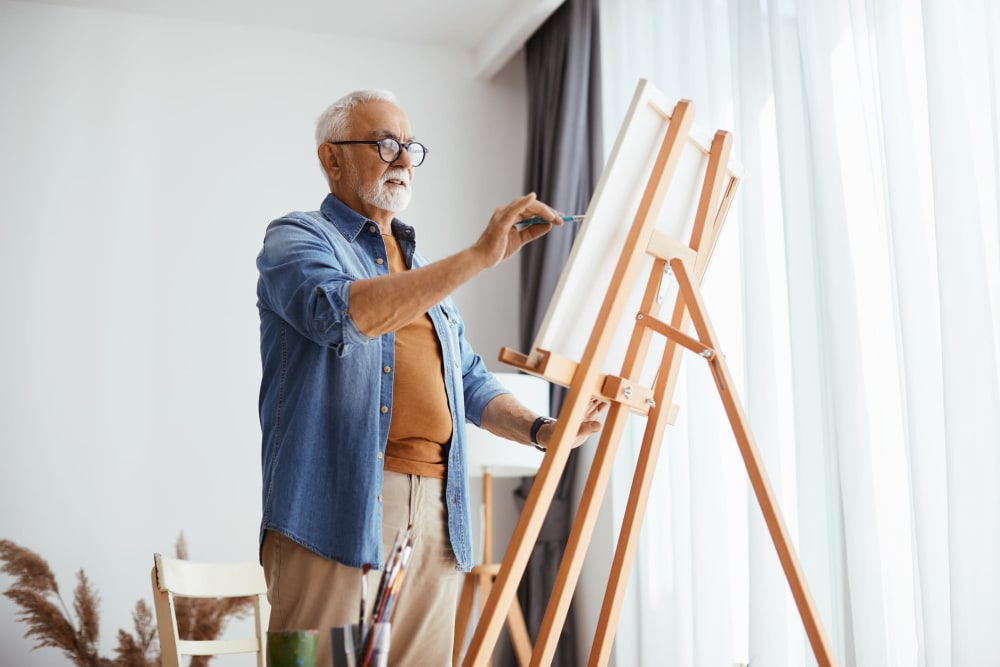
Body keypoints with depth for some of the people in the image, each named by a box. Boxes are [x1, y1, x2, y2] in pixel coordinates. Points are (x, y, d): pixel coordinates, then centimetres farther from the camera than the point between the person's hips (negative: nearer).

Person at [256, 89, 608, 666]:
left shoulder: (422, 266, 26)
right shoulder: (296, 239, 4)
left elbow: (470, 381, 26)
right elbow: (343, 312, -20)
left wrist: (540, 429, 7)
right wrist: (480, 256, -22)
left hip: (437, 513, 6)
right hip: (338, 509, -6)